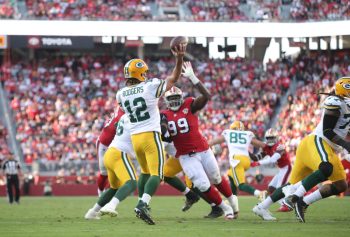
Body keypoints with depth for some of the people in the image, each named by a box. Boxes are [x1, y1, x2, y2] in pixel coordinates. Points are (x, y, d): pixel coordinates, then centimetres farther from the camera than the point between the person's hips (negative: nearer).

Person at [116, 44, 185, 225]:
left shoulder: (121, 94, 4)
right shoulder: (151, 87, -9)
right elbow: (173, 79, -1)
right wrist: (179, 59, -6)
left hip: (135, 137, 6)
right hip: (151, 135, -6)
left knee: (145, 171, 25)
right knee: (156, 174, -8)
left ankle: (142, 204, 25)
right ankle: (142, 205, -27)